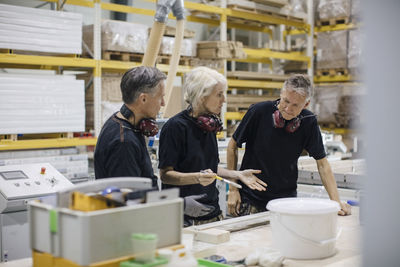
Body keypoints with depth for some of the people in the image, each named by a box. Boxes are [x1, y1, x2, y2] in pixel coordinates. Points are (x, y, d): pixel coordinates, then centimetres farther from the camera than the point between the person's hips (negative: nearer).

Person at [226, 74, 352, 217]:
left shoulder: (309, 122, -9)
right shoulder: (259, 111, -15)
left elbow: (322, 163, -1)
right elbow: (233, 146, -3)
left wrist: (336, 201, -10)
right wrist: (233, 189, -5)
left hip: (286, 199, 2)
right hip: (249, 198, -2)